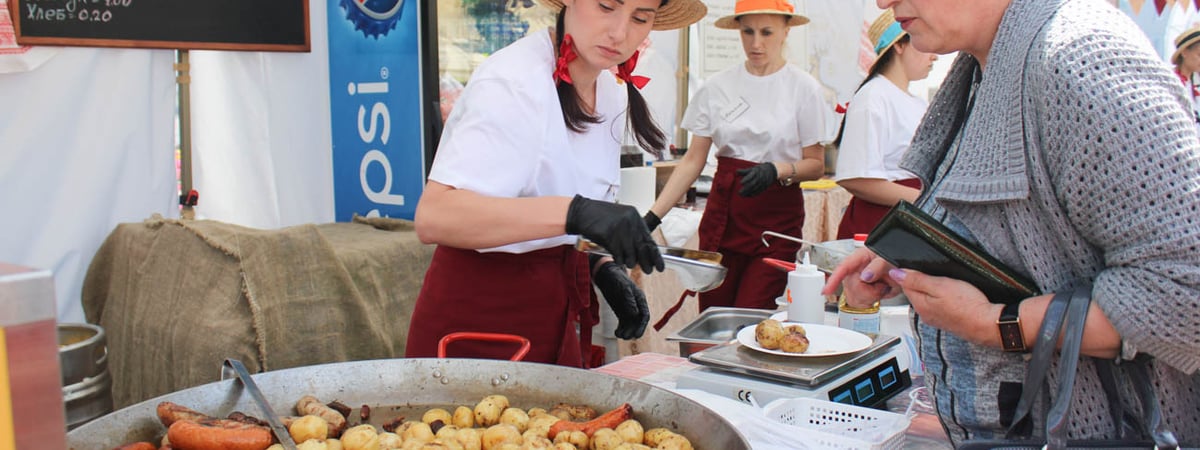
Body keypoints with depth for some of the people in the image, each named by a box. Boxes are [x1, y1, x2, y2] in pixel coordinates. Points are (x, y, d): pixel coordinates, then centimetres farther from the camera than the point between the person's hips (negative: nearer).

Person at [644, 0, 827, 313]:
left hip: (777, 217, -2)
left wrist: (777, 170, -20)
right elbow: (692, 161, 6)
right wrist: (653, 216, -4)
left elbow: (816, 166, 1)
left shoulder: (803, 88, -2)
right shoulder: (717, 87, 4)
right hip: (722, 213, 3)